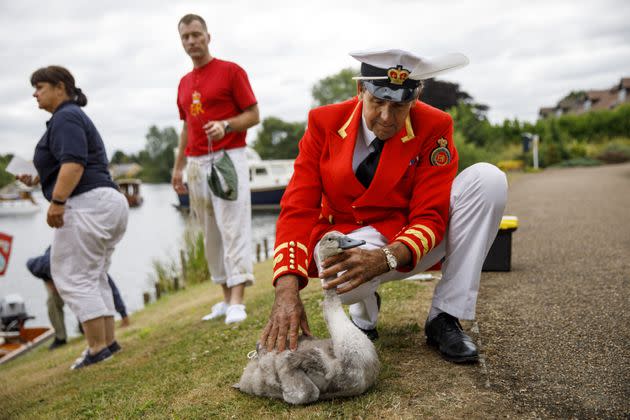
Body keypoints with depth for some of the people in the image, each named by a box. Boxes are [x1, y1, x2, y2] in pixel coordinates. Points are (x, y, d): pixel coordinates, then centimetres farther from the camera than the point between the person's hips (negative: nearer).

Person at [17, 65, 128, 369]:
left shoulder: (65, 117, -7)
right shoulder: (76, 116, 24)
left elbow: (73, 163, -22)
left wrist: (56, 202, -24)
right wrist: (37, 179, 23)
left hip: (87, 205, -11)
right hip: (109, 202, 11)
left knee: (73, 277, -5)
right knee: (95, 278, 14)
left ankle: (97, 348, -4)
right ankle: (109, 341, 17)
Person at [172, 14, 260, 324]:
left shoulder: (231, 71, -1)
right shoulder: (184, 83, 18)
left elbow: (253, 115, -3)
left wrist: (226, 125, -21)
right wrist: (178, 166, 18)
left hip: (227, 158, -6)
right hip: (196, 163, 7)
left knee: (233, 228, -12)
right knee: (211, 234, 7)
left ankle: (237, 303, -13)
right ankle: (226, 298, 15)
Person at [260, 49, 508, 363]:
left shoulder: (434, 128, -15)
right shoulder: (324, 123, -13)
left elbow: (430, 217, -18)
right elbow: (298, 209, -18)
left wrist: (384, 259, -40)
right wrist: (287, 291, -35)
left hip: (412, 246, 2)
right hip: (352, 241, -1)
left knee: (487, 178, -22)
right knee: (345, 280, -40)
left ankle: (445, 319, -15)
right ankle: (364, 309, 4)